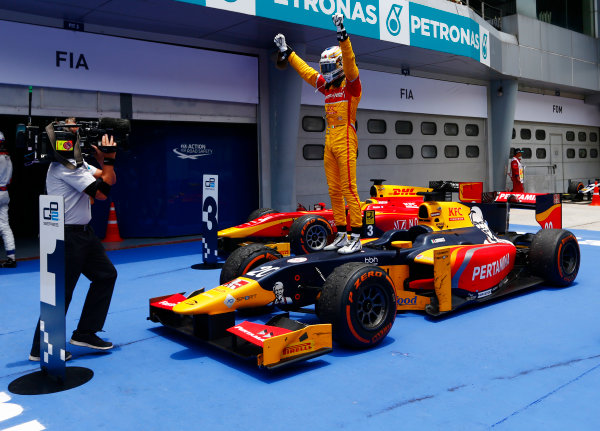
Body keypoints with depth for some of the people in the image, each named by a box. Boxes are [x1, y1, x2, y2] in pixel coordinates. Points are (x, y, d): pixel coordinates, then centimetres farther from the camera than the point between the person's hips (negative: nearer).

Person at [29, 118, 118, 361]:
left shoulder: (77, 163, 12)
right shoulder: (64, 167, -19)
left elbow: (109, 180, 15)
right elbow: (102, 192, -21)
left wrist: (103, 158, 0)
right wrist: (109, 159, -14)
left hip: (82, 233, 10)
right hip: (68, 237, -10)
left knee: (106, 275, 13)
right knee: (61, 292, -3)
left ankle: (84, 333, 21)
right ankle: (41, 349, 11)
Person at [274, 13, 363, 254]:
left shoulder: (351, 84, -3)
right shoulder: (327, 87, 17)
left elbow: (349, 62, -21)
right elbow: (306, 71, 27)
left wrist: (342, 35, -33)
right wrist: (287, 53, 32)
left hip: (345, 141, -8)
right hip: (329, 142, 8)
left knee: (349, 189, -10)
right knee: (334, 191, 8)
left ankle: (356, 238, -7)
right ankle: (341, 236, 16)